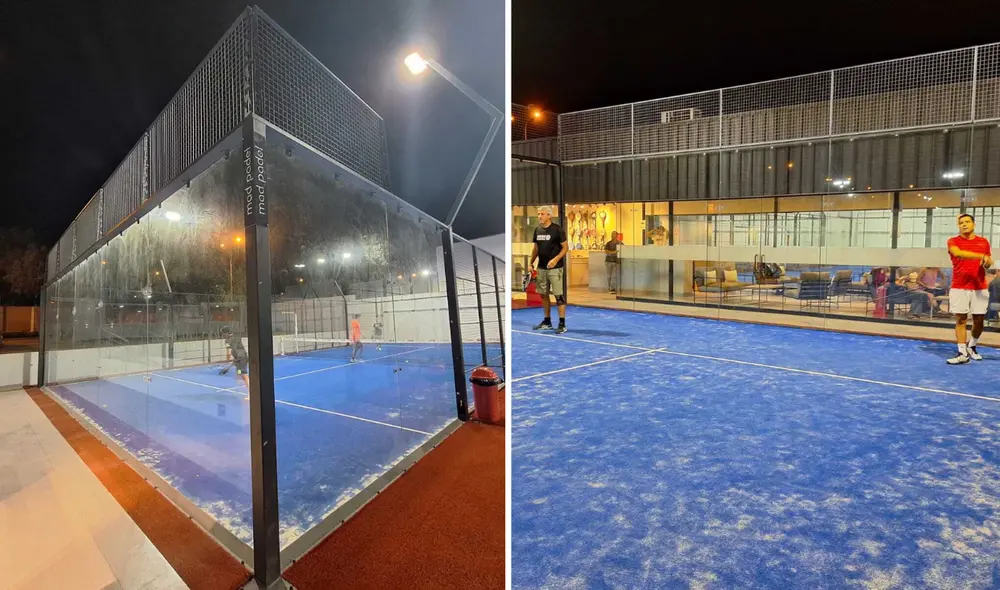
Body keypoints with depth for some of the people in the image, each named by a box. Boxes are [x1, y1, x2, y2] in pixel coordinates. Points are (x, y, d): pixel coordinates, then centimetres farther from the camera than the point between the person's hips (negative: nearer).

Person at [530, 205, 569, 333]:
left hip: (555, 268, -6)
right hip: (541, 267, 6)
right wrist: (531, 262, 8)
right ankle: (547, 321, 23)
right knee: (543, 294, 12)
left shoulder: (557, 230, -9)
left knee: (558, 295, -6)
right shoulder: (537, 230, 8)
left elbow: (565, 247, -9)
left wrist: (556, 259, -22)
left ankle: (562, 324, -2)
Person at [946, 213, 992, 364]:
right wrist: (981, 256, -30)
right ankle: (962, 354, -3)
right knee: (960, 320, -4)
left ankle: (971, 347, 29)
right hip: (959, 288, -3)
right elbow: (958, 253, -21)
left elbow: (988, 263, 15)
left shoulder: (984, 242, 12)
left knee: (979, 320, 6)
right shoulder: (953, 241, 1)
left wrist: (987, 262, -8)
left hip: (980, 288, 3)